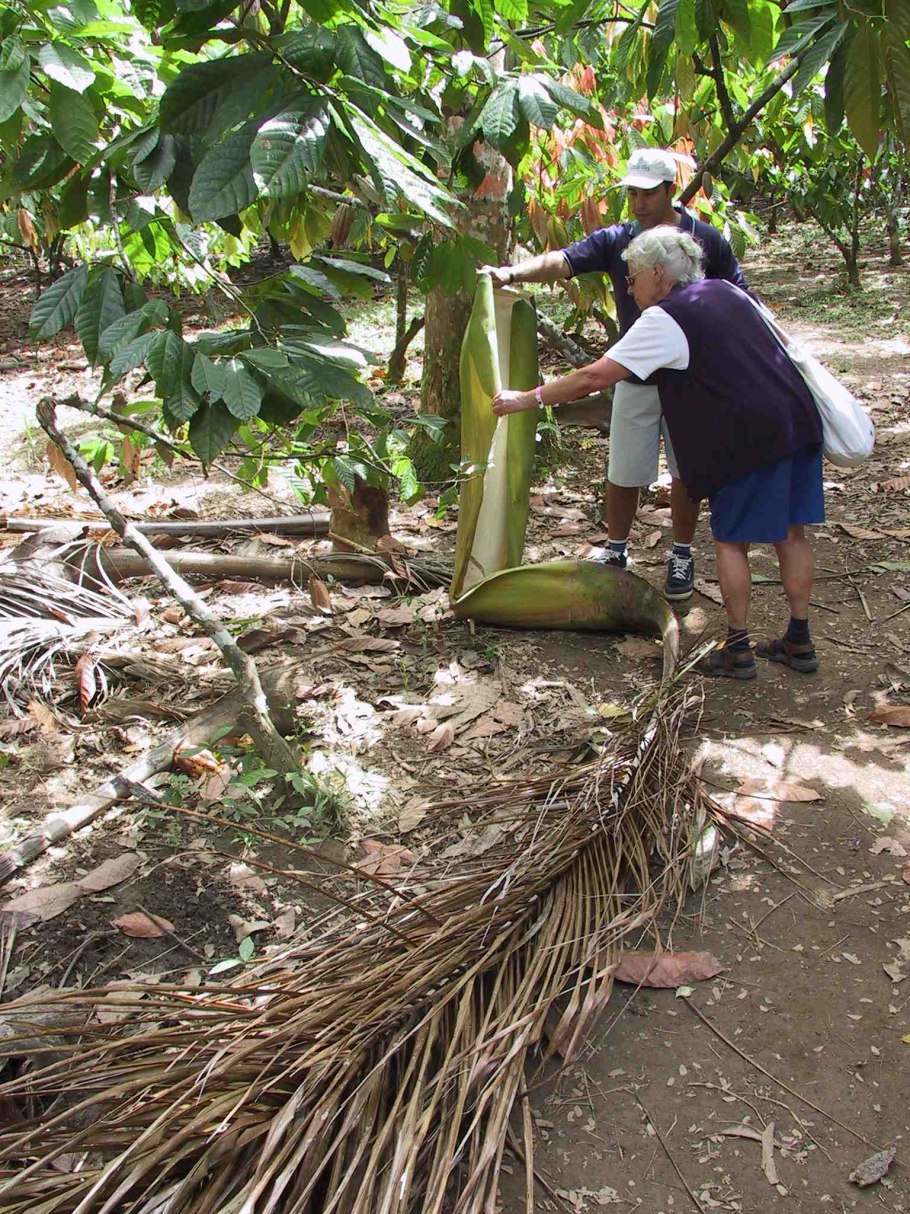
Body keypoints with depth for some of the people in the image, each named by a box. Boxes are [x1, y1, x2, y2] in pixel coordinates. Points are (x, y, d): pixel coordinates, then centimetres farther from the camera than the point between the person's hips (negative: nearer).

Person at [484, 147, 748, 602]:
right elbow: (562, 261, -18)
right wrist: (512, 272, -36)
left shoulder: (705, 239, -4)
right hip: (635, 378, 1)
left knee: (686, 471, 9)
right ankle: (616, 551, 25)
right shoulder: (614, 240, -3)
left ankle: (682, 556, 24)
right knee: (624, 473, 6)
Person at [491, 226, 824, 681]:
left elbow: (593, 377, -12)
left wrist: (527, 399, -5)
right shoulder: (728, 292, 15)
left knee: (731, 540, 5)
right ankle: (799, 642, 22)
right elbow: (774, 347, 28)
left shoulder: (664, 320, -9)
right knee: (789, 532, 14)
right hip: (797, 425, 8)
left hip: (749, 439, -8)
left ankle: (737, 650, 12)